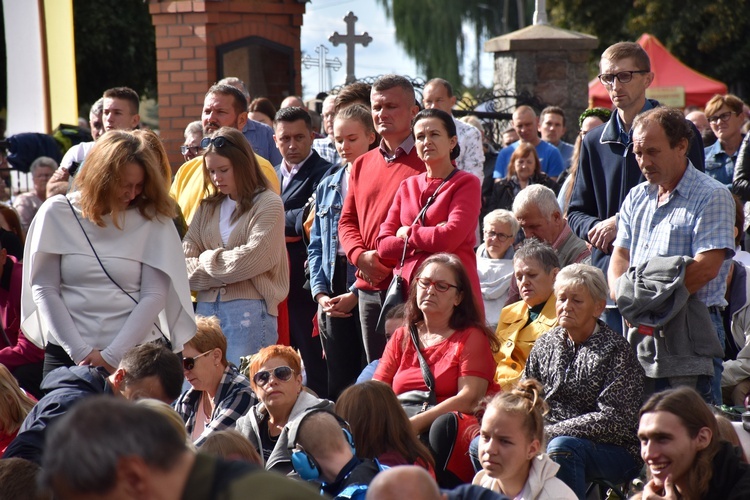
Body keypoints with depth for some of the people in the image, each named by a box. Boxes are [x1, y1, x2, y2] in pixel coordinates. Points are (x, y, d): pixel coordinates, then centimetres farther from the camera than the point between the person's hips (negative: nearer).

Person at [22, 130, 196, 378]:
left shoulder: (154, 219, 0)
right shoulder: (57, 213, 1)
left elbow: (155, 295, -4)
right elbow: (43, 288, -1)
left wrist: (111, 356, -11)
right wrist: (81, 352, -9)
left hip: (135, 353, -1)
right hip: (67, 355, 1)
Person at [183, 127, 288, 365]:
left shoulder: (268, 204, -1)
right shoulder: (208, 207, 15)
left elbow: (254, 258, -12)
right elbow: (186, 256, 7)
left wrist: (208, 260, 0)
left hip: (249, 309, -5)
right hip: (207, 307, 5)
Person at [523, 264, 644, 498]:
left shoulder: (616, 350, -7)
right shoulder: (546, 343, 11)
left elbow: (613, 420, -16)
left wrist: (549, 432, -20)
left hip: (615, 452, -5)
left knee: (562, 447, -38)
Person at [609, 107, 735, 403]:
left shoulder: (712, 197, -5)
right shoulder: (636, 198, 18)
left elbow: (706, 267, -15)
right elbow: (621, 255, 15)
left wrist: (649, 300, -17)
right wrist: (623, 296, -8)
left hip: (690, 335, -6)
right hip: (640, 334, 6)